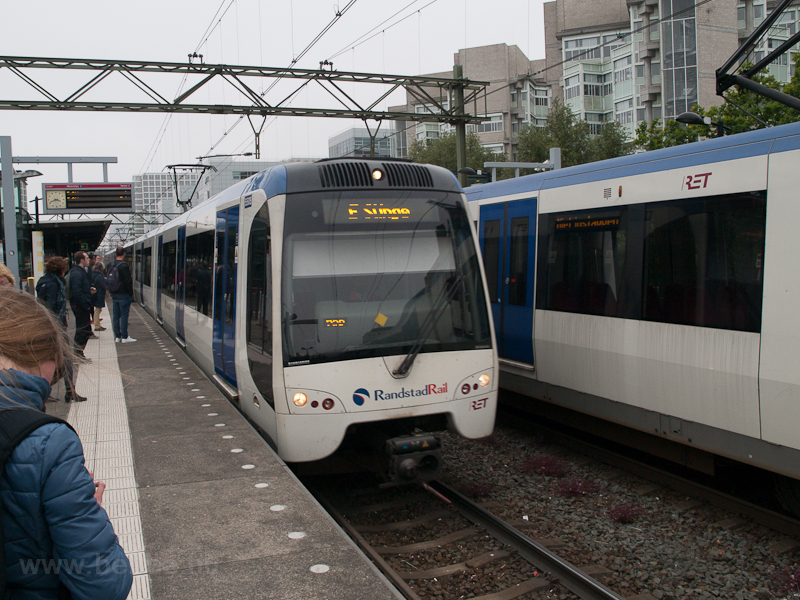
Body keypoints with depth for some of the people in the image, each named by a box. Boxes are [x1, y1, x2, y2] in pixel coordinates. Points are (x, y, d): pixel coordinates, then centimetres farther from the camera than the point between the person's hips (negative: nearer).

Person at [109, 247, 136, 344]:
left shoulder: (110, 265, 8)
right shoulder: (123, 265, -16)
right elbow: (128, 281, -16)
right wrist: (131, 293, -8)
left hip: (114, 294, 7)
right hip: (123, 294, -7)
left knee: (116, 315, 11)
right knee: (124, 315, -4)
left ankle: (117, 336, 15)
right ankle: (124, 337, -4)